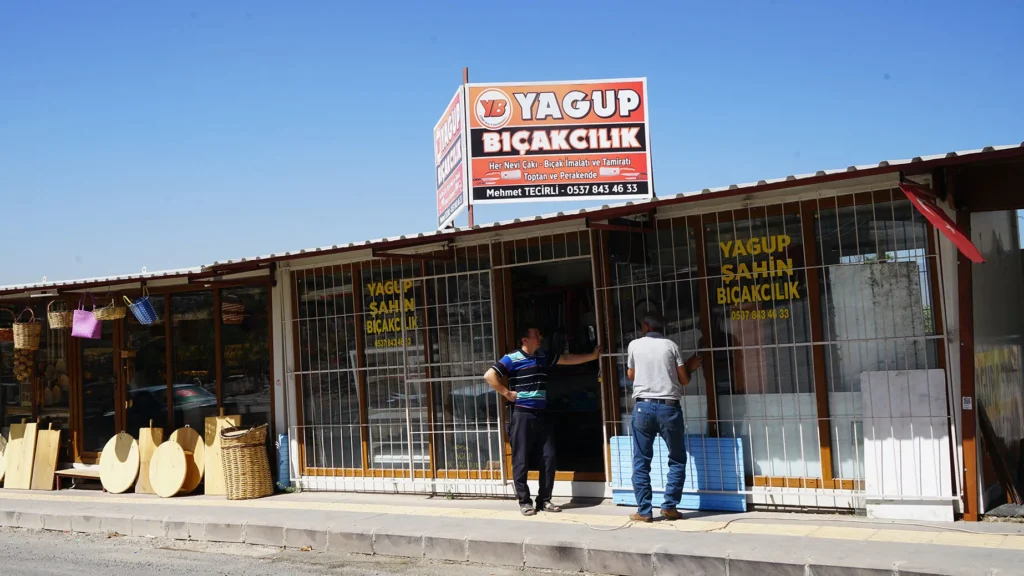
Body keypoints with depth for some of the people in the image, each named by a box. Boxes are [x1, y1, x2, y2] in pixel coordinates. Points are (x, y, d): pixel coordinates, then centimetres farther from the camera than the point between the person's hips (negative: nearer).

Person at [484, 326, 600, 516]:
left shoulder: (543, 357, 14)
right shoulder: (512, 359, -7)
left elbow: (567, 359, 21)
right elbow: (489, 375, -14)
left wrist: (592, 356, 21)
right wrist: (507, 393, -12)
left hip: (541, 415, 6)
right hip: (522, 415, -6)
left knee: (548, 459, 5)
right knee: (521, 461, -1)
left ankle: (544, 500, 15)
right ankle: (524, 502, 6)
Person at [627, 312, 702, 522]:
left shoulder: (635, 345, 6)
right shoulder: (671, 345, 3)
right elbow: (684, 380, 4)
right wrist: (689, 367, 24)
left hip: (643, 406, 1)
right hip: (669, 407, 0)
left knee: (641, 462, 5)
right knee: (677, 460, 12)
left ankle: (644, 510, 2)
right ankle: (670, 506, 4)